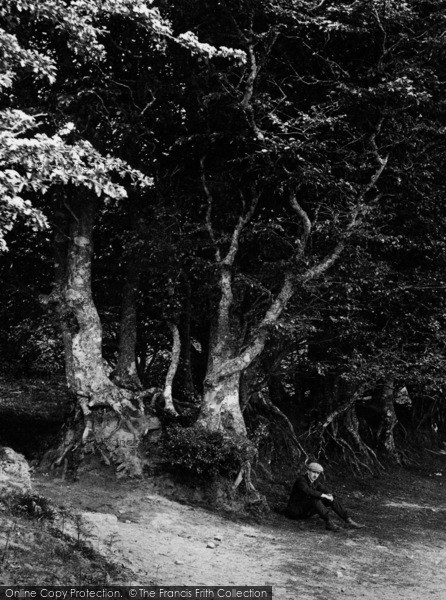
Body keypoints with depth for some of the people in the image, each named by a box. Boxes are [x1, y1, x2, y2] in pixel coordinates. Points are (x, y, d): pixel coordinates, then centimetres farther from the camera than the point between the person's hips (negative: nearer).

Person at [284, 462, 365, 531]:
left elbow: (326, 492, -3)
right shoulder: (301, 480, -18)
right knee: (315, 498, -35)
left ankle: (348, 520, -17)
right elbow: (310, 492, -35)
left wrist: (329, 495, -26)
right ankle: (329, 522, -45)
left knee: (332, 498, -7)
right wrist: (326, 496, -32)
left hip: (307, 511, 8)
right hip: (295, 510, -8)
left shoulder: (315, 483, 7)